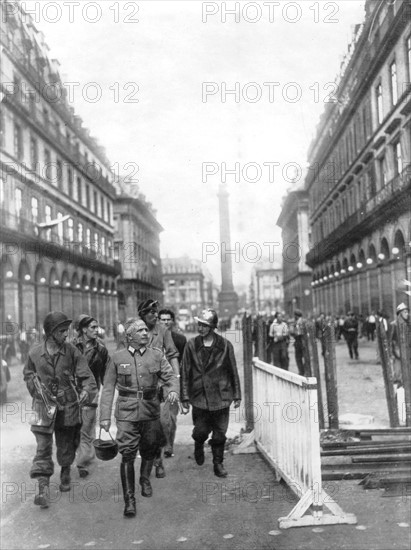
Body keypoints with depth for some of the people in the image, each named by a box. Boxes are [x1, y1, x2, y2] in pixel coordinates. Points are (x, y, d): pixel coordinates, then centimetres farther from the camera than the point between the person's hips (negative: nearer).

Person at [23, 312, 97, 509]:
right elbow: (28, 374, 13)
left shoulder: (72, 352, -7)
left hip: (68, 406, 1)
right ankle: (43, 488, -4)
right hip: (44, 406, -1)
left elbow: (86, 375, -10)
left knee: (66, 445, 15)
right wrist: (37, 391, 2)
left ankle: (65, 474, 40)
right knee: (43, 448, -7)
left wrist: (87, 390, -29)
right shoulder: (34, 353, -5)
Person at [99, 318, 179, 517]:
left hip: (151, 411, 2)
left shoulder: (156, 355, 3)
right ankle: (129, 499, 2)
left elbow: (170, 376, -1)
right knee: (128, 455, -7)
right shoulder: (118, 357, 0)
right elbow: (108, 388, 3)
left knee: (149, 450, 16)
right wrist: (105, 416, -1)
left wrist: (173, 390, -24)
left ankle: (145, 479, 45)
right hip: (127, 413, -2)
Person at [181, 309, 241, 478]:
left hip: (221, 397, 0)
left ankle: (218, 464, 23)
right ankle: (199, 445, 37)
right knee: (201, 431, 3)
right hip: (199, 397, 0)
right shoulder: (191, 345, -1)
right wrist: (185, 397, 0)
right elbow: (185, 372, 2)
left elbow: (233, 371, 5)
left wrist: (237, 395, 6)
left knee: (219, 435, 5)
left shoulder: (225, 345, -2)